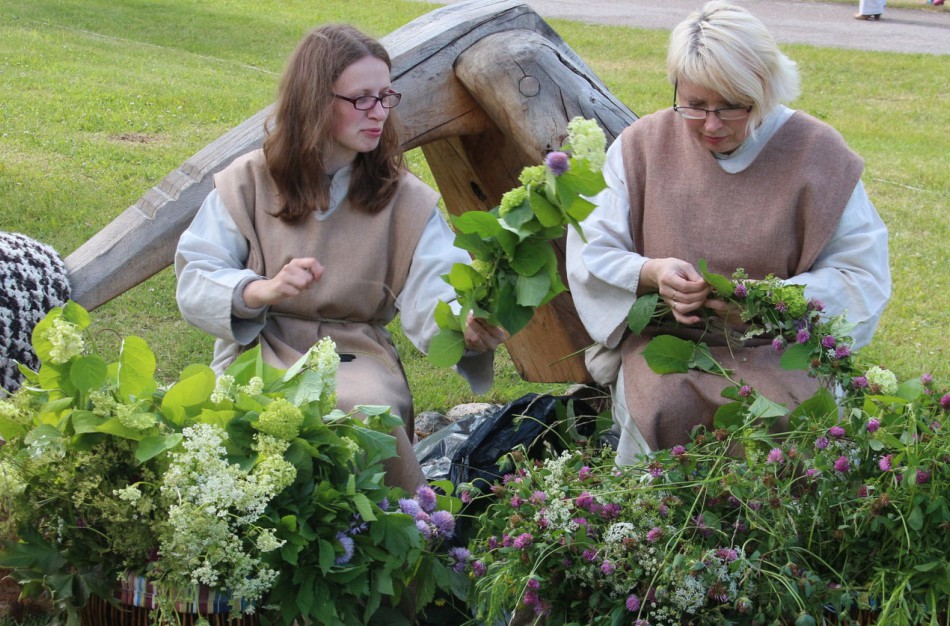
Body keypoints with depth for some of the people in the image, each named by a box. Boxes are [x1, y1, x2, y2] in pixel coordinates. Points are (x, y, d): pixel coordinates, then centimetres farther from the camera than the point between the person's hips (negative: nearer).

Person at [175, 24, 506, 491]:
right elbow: (193, 283, -1)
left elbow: (433, 298, -11)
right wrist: (260, 291, -21)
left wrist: (468, 330, -35)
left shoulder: (406, 199, 3)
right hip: (260, 352, -1)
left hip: (356, 358, 1)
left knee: (370, 410, -34)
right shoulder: (248, 182, 3)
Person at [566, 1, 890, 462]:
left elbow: (861, 273, -3)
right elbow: (590, 252, 4)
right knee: (665, 408, -32)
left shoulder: (816, 152, -1)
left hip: (776, 347, -1)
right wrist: (650, 273, -17)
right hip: (664, 338, 1)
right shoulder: (642, 145, 4)